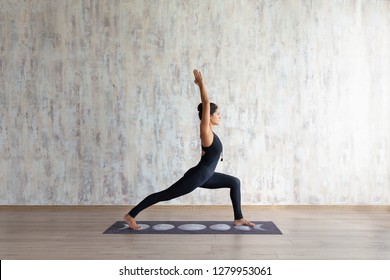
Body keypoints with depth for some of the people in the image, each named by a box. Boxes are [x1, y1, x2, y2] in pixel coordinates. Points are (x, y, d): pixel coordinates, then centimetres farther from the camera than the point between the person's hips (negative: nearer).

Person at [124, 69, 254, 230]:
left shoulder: (209, 131, 6)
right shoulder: (206, 131, -17)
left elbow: (206, 104, 13)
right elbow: (206, 103, -22)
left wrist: (201, 85, 15)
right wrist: (201, 83, -15)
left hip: (205, 176, 9)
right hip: (196, 176, -9)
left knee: (235, 183, 11)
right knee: (165, 195, -3)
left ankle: (238, 219, 14)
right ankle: (131, 215, 6)